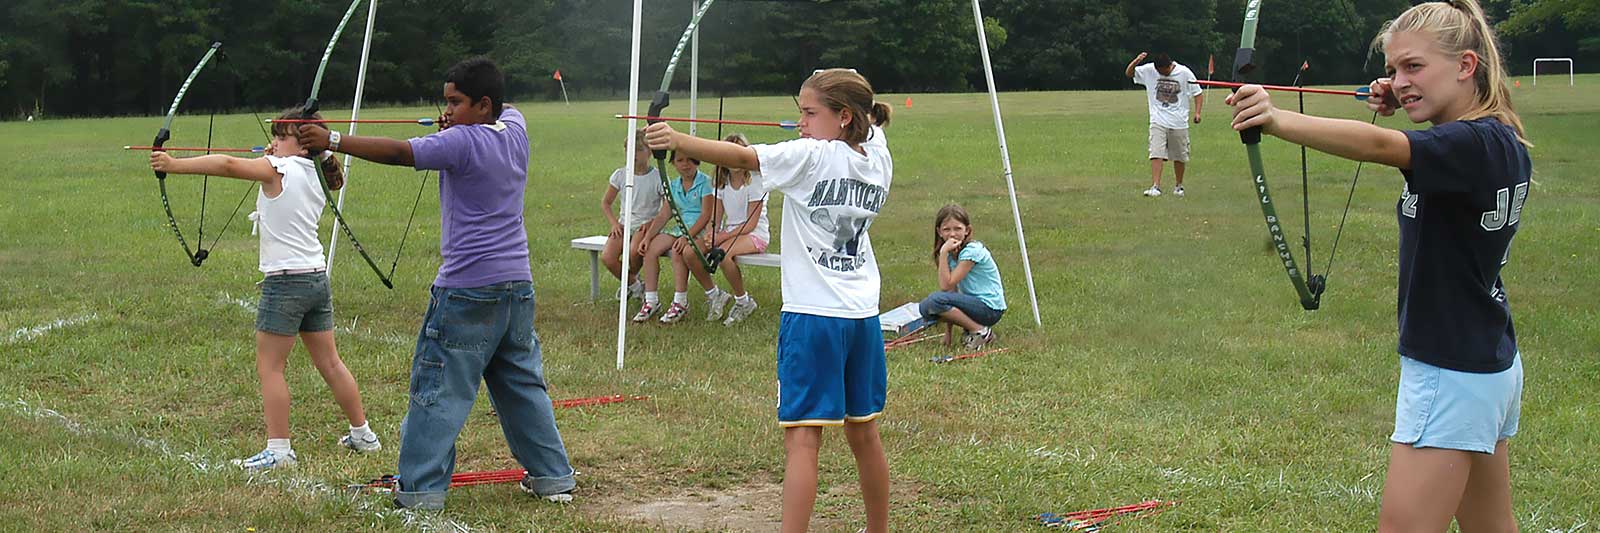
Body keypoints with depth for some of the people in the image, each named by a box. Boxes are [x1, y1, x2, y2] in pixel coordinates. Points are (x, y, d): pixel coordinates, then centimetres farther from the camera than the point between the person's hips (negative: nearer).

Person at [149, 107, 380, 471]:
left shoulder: (279, 169, -9)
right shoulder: (314, 176, 13)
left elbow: (229, 165, -21)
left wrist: (175, 165, -21)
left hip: (285, 280, -8)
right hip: (317, 277, 8)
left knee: (269, 368, -1)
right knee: (330, 363, 16)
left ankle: (278, 450, -2)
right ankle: (363, 435, 23)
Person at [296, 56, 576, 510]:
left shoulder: (462, 143, -13)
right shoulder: (514, 130, 9)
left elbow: (398, 152, -21)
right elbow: (508, 110, 31)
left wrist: (333, 141, -20)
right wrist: (461, 123, 13)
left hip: (467, 290, -7)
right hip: (517, 285, 8)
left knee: (439, 389, -1)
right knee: (524, 384, 17)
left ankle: (421, 489, 0)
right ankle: (552, 475, 20)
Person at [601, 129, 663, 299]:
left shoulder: (658, 177, -6)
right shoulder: (620, 175, 4)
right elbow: (605, 203, 14)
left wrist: (652, 223, -18)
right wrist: (615, 223, -2)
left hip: (647, 225, -3)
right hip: (624, 224, 4)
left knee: (634, 252, -35)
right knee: (607, 257, -23)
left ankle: (633, 278, 1)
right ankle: (633, 285, 5)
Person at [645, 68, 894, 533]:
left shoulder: (812, 157, -11)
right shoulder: (877, 160, 7)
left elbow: (743, 157, -22)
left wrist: (679, 140, -28)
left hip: (813, 317, -7)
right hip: (863, 318, 7)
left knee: (802, 438, -10)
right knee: (863, 432, 18)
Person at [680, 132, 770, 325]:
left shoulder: (754, 180, -11)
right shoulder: (722, 181, 8)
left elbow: (751, 224, -16)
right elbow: (715, 217, 7)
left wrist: (721, 237, -22)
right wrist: (711, 235, -16)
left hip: (755, 234, -6)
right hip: (728, 233, 6)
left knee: (723, 253, -38)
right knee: (689, 253, -18)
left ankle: (743, 301, -14)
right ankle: (713, 294, 4)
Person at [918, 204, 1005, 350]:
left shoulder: (972, 251, -18)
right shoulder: (952, 253, 8)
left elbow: (946, 286, -21)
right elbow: (952, 288, 4)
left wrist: (943, 253, -22)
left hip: (990, 309, -9)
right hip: (973, 302, 9)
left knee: (934, 301, -23)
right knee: (925, 308, -2)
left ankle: (981, 331, -12)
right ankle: (971, 328, 5)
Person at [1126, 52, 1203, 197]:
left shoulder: (1184, 73, -5)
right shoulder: (1149, 70, -2)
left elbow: (1198, 93, 2)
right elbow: (1129, 73, 3)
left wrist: (1197, 112, -11)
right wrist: (1137, 60, -16)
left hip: (1179, 122, 0)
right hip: (1158, 122, 0)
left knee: (1179, 157, 10)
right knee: (1156, 154, -15)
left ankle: (1178, 186, 28)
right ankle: (1155, 187, -18)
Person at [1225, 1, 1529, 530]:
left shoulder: (1475, 145, -22)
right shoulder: (1501, 143, 6)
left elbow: (1377, 146, -39)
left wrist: (1277, 120, -50)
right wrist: (1396, 108, 6)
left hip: (1450, 377, -10)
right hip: (1490, 367, 10)